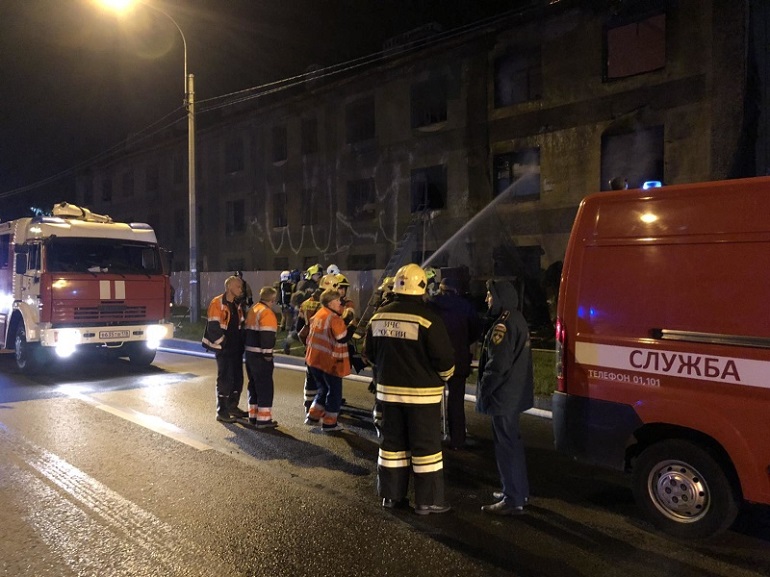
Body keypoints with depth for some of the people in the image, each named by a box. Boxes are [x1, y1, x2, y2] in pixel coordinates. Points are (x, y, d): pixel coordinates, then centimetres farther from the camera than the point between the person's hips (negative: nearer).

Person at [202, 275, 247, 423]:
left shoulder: (237, 305, 14)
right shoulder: (217, 304, -12)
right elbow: (213, 328, -17)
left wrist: (241, 343, 10)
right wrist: (222, 345, -15)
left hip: (236, 349, 8)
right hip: (224, 349, -8)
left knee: (237, 378, 13)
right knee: (225, 380, -3)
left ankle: (232, 406, 27)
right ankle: (222, 412, 7)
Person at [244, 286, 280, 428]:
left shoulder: (252, 310, 14)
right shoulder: (266, 312, -15)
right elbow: (267, 336, -22)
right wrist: (268, 354, -19)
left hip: (249, 352, 9)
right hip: (260, 356, -9)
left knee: (254, 384, 17)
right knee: (265, 386, -3)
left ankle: (253, 415, 23)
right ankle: (263, 419, -1)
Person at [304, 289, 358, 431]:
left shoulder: (318, 315, 9)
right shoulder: (334, 318, -18)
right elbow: (342, 338, -19)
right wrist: (352, 326, -7)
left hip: (314, 359, 8)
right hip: (330, 362, -8)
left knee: (323, 388, 23)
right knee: (334, 392, 5)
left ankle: (313, 416, 23)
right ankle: (329, 423, 10)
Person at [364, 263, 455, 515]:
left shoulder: (378, 316, 2)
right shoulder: (428, 317, -16)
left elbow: (370, 352, 11)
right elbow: (444, 357, -15)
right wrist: (445, 375, 6)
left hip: (388, 389, 5)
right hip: (421, 392, -5)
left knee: (392, 442, 15)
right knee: (425, 446, 5)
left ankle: (391, 494, 24)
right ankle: (428, 500, 11)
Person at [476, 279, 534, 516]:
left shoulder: (504, 324, -20)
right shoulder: (517, 319, 12)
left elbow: (498, 365, -25)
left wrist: (484, 390, -14)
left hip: (504, 396, -11)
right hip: (515, 393, 11)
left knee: (506, 445, -2)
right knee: (513, 442, 20)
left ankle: (513, 500, 5)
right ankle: (519, 491, 32)